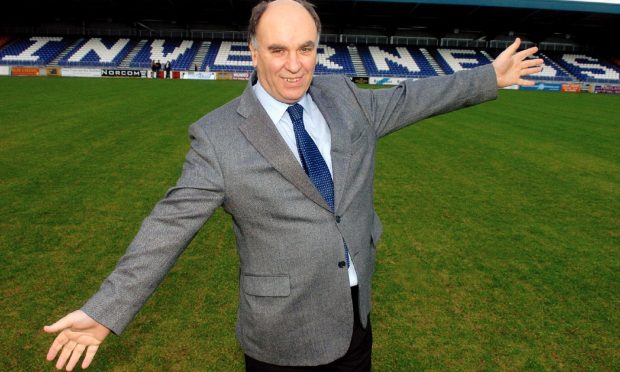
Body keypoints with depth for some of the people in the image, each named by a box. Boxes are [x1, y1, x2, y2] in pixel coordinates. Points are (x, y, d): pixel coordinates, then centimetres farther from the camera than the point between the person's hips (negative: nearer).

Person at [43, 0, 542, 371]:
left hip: (356, 309, 5)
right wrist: (105, 311, -11)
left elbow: (409, 99, 10)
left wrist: (489, 78, 17)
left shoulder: (344, 97, -2)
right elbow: (171, 224, -13)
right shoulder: (218, 136, -16)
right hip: (283, 329, -4)